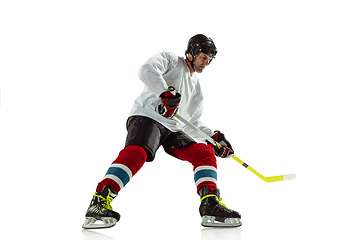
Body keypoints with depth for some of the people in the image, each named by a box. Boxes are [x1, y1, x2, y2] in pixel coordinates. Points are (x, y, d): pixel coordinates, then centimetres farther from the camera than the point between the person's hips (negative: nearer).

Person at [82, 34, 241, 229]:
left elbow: (193, 123, 30)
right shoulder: (170, 60, 8)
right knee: (137, 152, -34)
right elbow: (146, 71, -13)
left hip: (173, 129, 8)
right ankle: (99, 202, -42)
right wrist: (166, 93, -25)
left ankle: (210, 205, -16)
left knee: (205, 152, -9)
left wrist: (213, 137, 15)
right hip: (147, 117, -8)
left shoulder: (196, 87, 30)